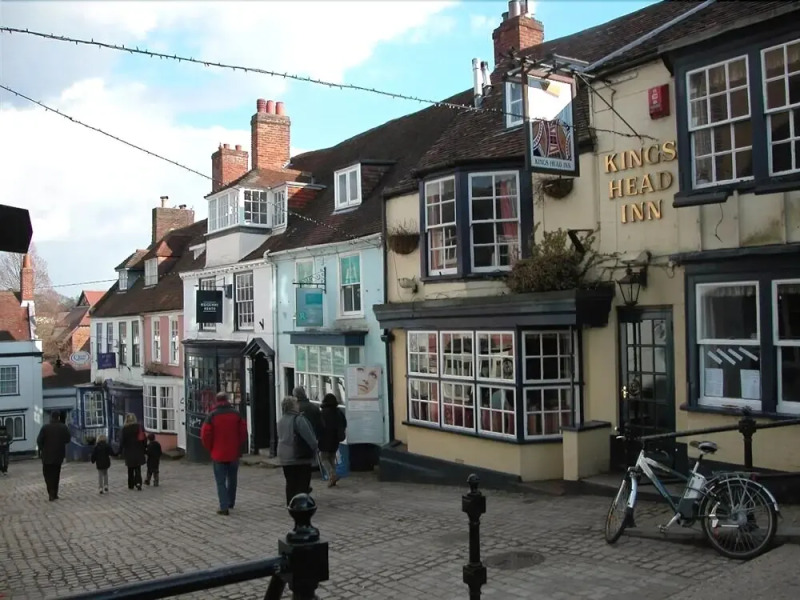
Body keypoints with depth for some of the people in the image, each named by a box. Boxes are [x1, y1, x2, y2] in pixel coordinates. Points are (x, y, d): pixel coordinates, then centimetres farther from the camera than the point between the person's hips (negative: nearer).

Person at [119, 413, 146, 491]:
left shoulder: (124, 429, -9)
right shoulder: (139, 427, -2)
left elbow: (122, 441, -8)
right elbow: (144, 439, 0)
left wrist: (121, 451, 1)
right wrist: (143, 449, 10)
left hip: (129, 452, -1)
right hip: (138, 451, 1)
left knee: (130, 469, 11)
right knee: (138, 468, 7)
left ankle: (131, 485, 16)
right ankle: (138, 482, -11)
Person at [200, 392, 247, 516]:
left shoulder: (212, 415, -6)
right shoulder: (236, 414, 0)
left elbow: (205, 435, -8)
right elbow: (243, 433, 0)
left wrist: (211, 450, 6)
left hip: (218, 454, -2)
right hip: (234, 454, 3)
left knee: (221, 481, 1)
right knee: (232, 479, 18)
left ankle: (224, 507, -6)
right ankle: (230, 503, 27)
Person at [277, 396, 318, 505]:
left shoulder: (280, 421, 10)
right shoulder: (299, 419, -15)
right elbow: (309, 437, -13)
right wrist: (314, 449, -1)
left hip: (284, 457, 7)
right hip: (300, 456, -7)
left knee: (290, 483, 13)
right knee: (303, 482, 0)